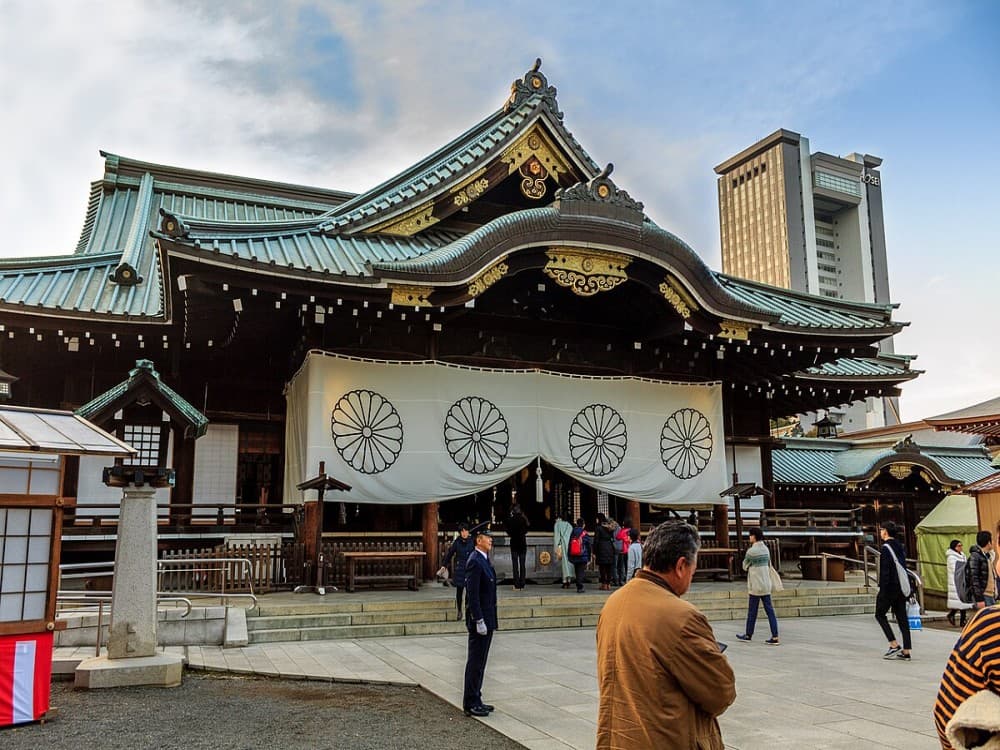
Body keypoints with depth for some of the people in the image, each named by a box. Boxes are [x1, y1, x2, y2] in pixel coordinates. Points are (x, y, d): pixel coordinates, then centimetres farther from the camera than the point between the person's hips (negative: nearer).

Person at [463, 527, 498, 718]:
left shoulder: (484, 560, 14)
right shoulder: (474, 561, -17)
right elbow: (473, 595, -21)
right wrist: (479, 621, -22)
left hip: (487, 618, 10)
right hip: (479, 619, -10)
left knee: (480, 662, 15)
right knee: (475, 662, -2)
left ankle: (476, 700, 23)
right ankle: (470, 704, 5)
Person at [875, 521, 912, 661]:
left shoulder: (886, 547, -13)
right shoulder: (900, 546, 13)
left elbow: (885, 570, -18)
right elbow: (903, 566, 17)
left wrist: (882, 587, -17)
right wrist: (903, 585, 20)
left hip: (890, 587, -8)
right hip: (902, 587, 8)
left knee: (880, 614, 5)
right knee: (902, 618, 8)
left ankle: (894, 645, -3)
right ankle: (905, 651, 8)